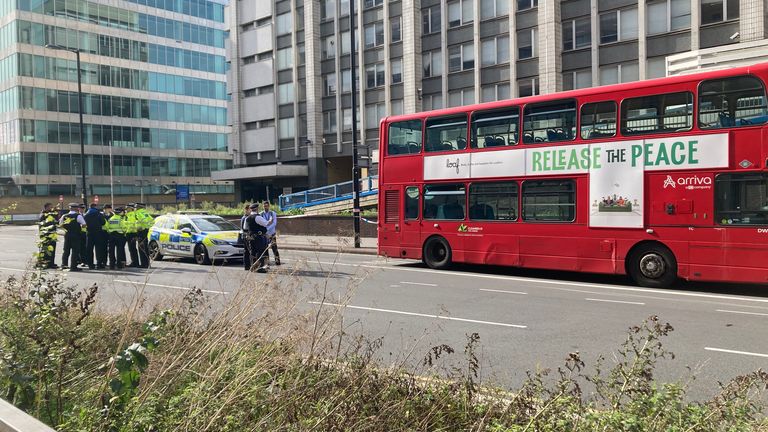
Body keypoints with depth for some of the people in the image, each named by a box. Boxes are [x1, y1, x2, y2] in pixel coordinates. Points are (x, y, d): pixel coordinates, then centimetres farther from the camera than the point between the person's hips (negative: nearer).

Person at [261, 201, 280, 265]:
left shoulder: (273, 213, 1)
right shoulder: (261, 214, 1)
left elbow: (274, 223, -11)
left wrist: (267, 229, -24)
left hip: (272, 233, -1)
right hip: (264, 234, 1)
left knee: (274, 248, -3)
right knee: (265, 248, 1)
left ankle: (277, 260, 4)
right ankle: (266, 262, 8)